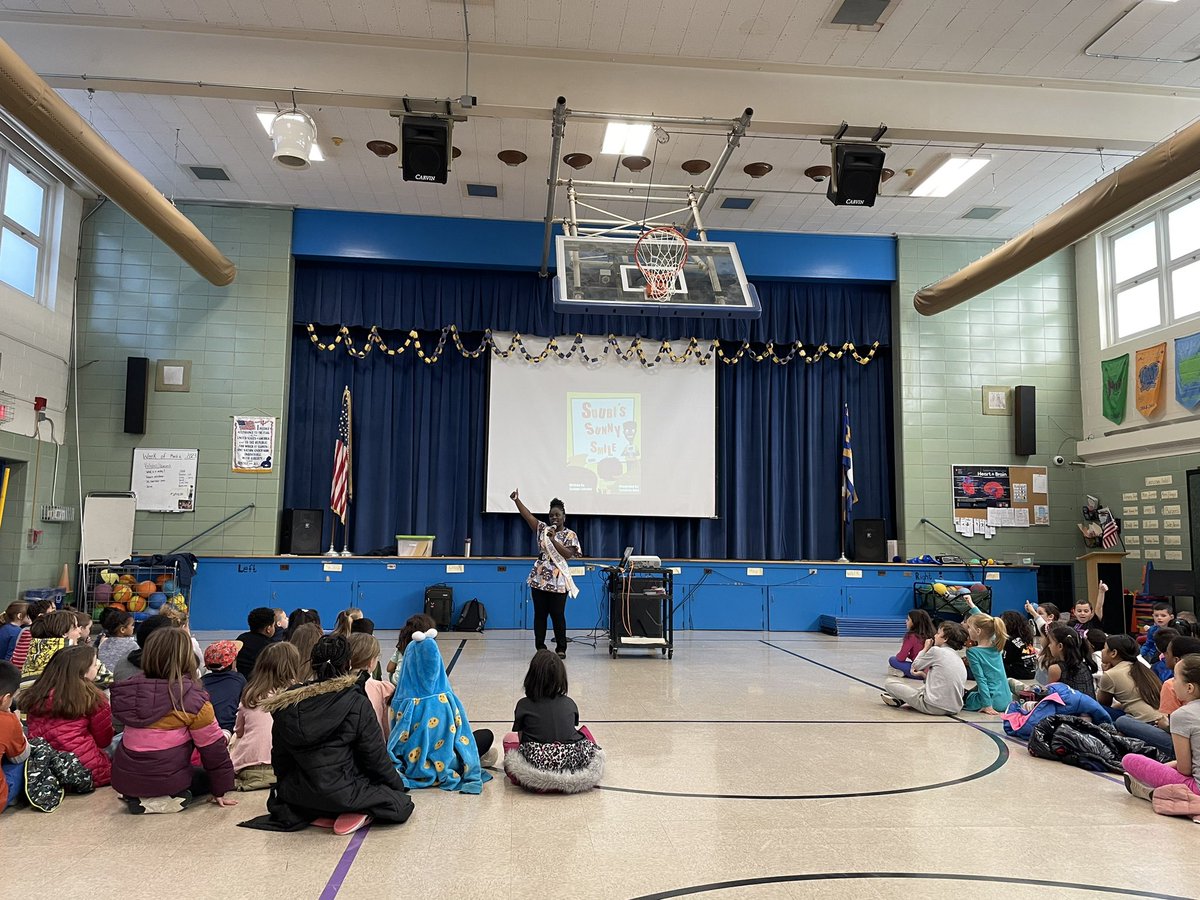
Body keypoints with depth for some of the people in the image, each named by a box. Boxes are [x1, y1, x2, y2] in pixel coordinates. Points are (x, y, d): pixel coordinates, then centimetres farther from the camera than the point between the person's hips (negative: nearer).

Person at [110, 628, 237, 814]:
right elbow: (213, 748, -9)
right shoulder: (192, 700, -16)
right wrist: (221, 791, 4)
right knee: (208, 776, 20)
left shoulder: (131, 690, 0)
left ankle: (135, 796, 8)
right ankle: (171, 800, -5)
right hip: (165, 781, -6)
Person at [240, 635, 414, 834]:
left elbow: (279, 757, 8)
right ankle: (352, 814, -11)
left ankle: (310, 814, 7)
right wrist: (399, 786, 9)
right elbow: (375, 756, -7)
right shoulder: (357, 704, -14)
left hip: (298, 795, 5)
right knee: (402, 804, 11)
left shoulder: (286, 704, -1)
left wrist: (286, 787, 27)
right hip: (342, 794, -5)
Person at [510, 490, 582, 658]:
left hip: (558, 582, -3)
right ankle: (540, 647, 14)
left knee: (558, 615, 0)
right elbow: (528, 515, 0)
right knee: (540, 614, 6)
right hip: (539, 579, 3)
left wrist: (553, 539, -16)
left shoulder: (570, 535, 1)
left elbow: (568, 554, -11)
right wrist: (517, 500, -11)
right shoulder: (543, 529, 9)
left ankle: (561, 648, 10)